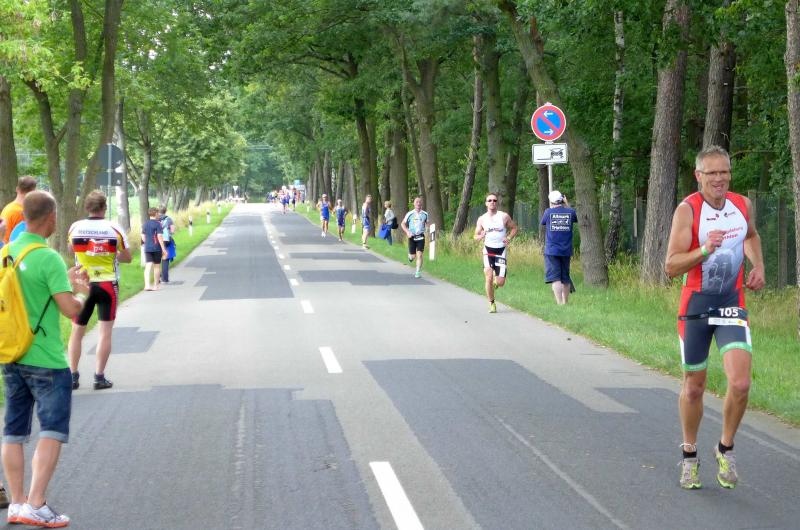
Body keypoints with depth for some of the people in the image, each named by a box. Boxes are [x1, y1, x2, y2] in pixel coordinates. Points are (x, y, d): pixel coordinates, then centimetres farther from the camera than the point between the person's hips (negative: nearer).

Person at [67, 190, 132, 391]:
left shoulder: (75, 228, -5)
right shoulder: (114, 229, -9)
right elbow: (127, 257, -1)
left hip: (83, 284, 1)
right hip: (107, 284, -1)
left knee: (77, 331, 11)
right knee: (105, 332, 4)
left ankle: (73, 376, 11)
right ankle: (99, 377, 2)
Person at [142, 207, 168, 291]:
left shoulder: (145, 224, 9)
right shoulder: (157, 224, -8)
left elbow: (143, 237, 14)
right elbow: (159, 237, -13)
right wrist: (163, 249, -11)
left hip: (147, 248, 4)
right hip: (157, 248, -4)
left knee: (148, 266, -5)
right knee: (157, 266, 11)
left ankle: (147, 285, -21)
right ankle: (155, 285, 17)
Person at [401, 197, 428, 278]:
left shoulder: (425, 214, 2)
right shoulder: (410, 214, -3)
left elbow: (427, 223, 19)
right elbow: (403, 224, 5)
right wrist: (407, 232, -10)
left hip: (421, 237, 0)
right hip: (412, 237, 0)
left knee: (419, 254, -11)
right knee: (412, 256, 3)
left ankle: (418, 272, -5)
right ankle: (410, 256, 41)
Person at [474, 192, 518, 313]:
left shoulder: (504, 216, -1)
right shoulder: (482, 219, 3)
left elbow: (514, 228, 9)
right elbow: (476, 236, 7)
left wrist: (509, 238, -9)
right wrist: (481, 236, -16)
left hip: (501, 250, 0)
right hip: (488, 250, 0)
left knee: (500, 283, -4)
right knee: (489, 278, -14)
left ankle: (496, 281, 35)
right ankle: (491, 303, 1)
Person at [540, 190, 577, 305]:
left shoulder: (549, 212, -6)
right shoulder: (570, 212, -2)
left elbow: (543, 222, 13)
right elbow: (575, 218, 21)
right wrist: (567, 205, 23)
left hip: (552, 251, -3)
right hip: (566, 251, 3)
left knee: (555, 278, -6)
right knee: (565, 278, 15)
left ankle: (559, 303, -17)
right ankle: (565, 302, 26)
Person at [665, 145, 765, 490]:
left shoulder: (743, 205, 1)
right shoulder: (687, 210, -13)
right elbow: (671, 267, -17)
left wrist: (758, 265, 8)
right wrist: (705, 250, -32)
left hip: (732, 305, 2)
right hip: (696, 304, -2)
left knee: (740, 383, -14)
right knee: (693, 387, 9)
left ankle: (726, 449, 10)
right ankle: (689, 455, 29)